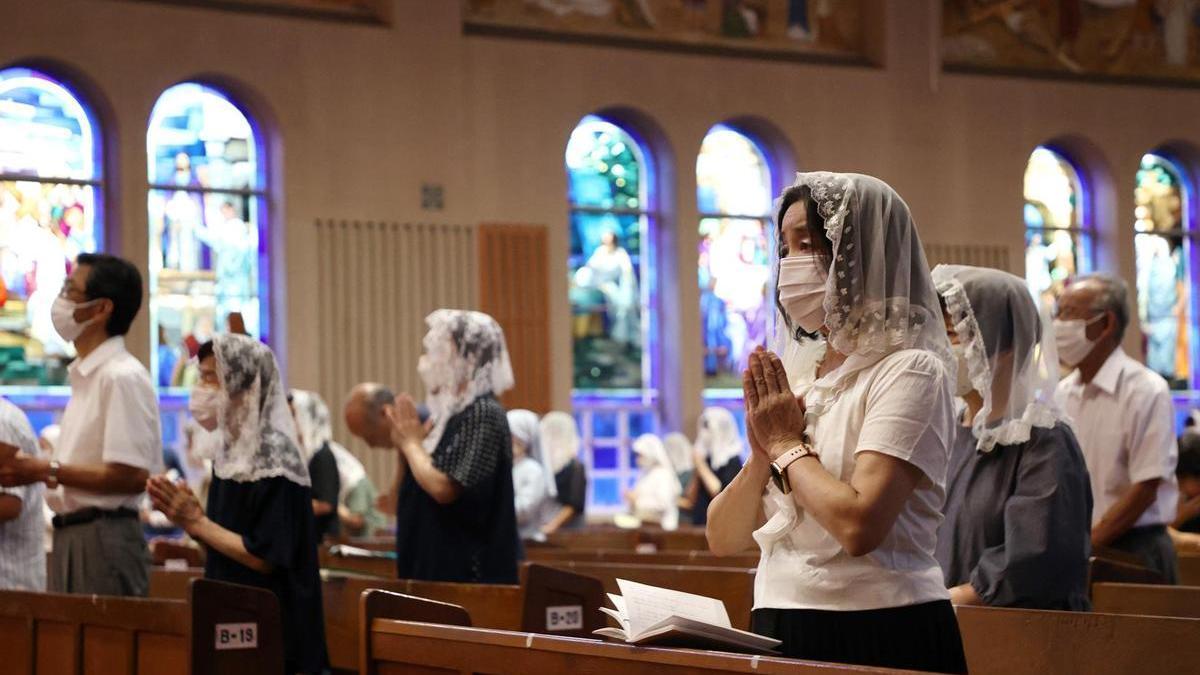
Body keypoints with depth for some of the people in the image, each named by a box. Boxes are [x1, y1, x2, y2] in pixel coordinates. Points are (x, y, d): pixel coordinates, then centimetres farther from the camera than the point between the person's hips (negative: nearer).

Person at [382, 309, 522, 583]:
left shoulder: (484, 414, -13)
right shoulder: (450, 412, 13)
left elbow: (443, 488, -23)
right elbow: (409, 496, 17)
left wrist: (412, 442, -8)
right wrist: (403, 444, 2)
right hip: (437, 566, 9)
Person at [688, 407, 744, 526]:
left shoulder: (732, 461, -7)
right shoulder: (705, 457, 10)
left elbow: (720, 494, -18)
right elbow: (691, 500, 12)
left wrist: (701, 467, -11)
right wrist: (696, 474, -4)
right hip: (699, 523, 6)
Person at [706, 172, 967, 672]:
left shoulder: (908, 372, -9)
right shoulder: (797, 381, 12)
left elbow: (859, 525, -23)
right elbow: (724, 540, 10)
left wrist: (787, 445, -8)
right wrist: (762, 455, -7)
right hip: (782, 632, 7)